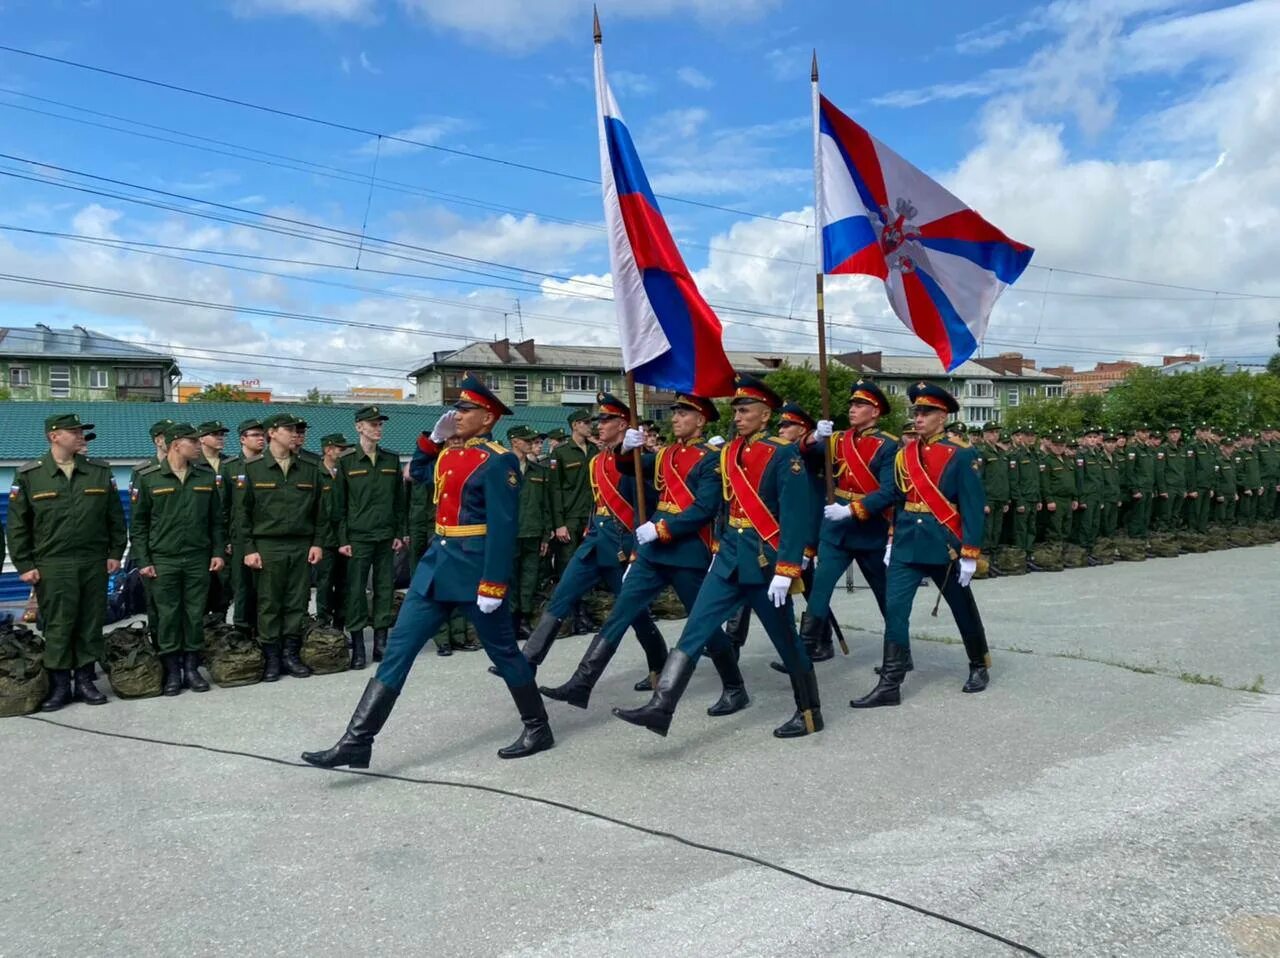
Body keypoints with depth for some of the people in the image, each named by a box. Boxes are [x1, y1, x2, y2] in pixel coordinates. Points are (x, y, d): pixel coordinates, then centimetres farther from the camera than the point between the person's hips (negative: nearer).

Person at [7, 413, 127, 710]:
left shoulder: (101, 471, 5)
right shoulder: (28, 475, 0)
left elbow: (115, 516, 9)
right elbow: (17, 524, 1)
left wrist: (115, 552, 5)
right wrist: (25, 565, -3)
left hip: (95, 564, 2)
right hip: (52, 566, -2)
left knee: (91, 624, 8)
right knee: (58, 627, 1)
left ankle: (85, 681, 20)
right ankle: (59, 686, 13)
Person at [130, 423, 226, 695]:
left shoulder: (207, 476, 6)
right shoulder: (148, 478, -1)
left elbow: (215, 518, 11)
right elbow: (139, 523, 1)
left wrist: (218, 552, 4)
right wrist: (143, 560, -3)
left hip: (199, 559, 2)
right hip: (163, 560, -2)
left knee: (195, 615, 6)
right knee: (168, 616, 2)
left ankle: (192, 667, 17)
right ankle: (172, 671, 13)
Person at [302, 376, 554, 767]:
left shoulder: (498, 462, -14)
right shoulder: (448, 452, 10)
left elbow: (502, 529, -19)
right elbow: (417, 474, 30)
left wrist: (493, 585, -22)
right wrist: (433, 437, 12)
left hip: (475, 568, -8)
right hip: (438, 562, 8)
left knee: (503, 651, 7)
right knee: (398, 646, 3)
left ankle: (538, 729, 27)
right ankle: (357, 742, 6)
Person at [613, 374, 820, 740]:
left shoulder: (784, 454, -11)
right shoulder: (729, 452, 8)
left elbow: (795, 518, -16)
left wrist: (785, 571, -19)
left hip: (765, 559, -6)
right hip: (729, 556, 6)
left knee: (786, 640, 7)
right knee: (695, 629, -3)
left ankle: (810, 713, 24)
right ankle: (660, 708, -5)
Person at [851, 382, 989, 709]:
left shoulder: (961, 455, -8)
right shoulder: (903, 453, 7)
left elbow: (973, 507, -10)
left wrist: (969, 554, -13)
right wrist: (891, 541, 12)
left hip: (944, 545, -4)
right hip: (906, 545, 4)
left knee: (963, 609, 13)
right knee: (894, 610, -4)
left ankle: (979, 666, 36)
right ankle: (890, 685, -1)